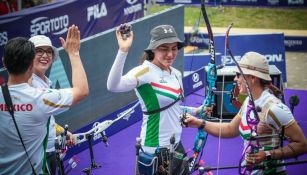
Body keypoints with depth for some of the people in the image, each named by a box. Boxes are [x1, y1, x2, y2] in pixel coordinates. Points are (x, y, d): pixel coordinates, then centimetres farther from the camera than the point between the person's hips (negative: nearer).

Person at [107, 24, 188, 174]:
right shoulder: (145, 71, -19)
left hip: (176, 145, 8)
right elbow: (113, 86, -39)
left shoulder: (176, 74, 5)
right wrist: (123, 51, -47)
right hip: (158, 150, -8)